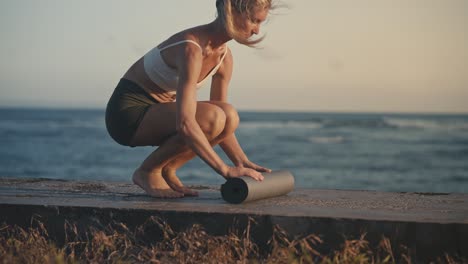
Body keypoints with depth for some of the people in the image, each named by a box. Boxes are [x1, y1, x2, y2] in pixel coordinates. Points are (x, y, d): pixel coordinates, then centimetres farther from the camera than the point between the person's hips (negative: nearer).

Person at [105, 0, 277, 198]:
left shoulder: (224, 57, -1)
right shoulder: (191, 49, -28)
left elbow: (222, 124, 7)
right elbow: (185, 124, -36)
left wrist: (244, 164, -3)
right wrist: (225, 170, -34)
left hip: (156, 110, 8)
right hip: (128, 112, -8)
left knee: (229, 117, -10)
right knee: (211, 118, -29)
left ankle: (167, 170, 2)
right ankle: (148, 171, -9)